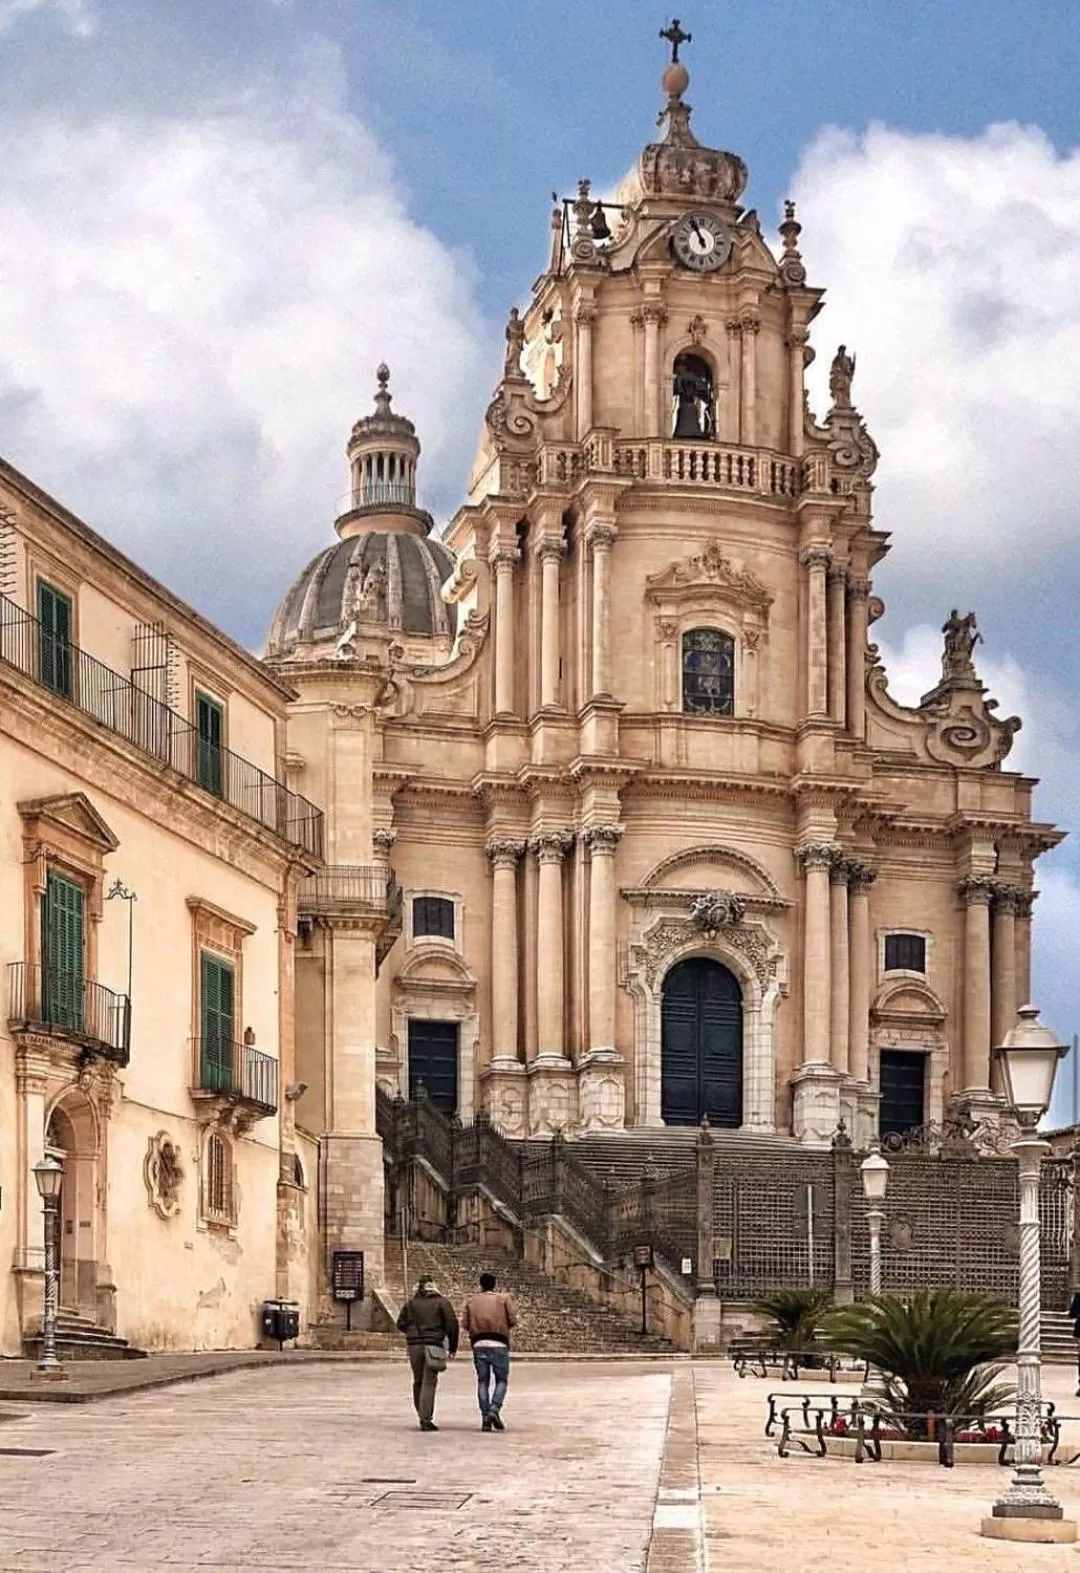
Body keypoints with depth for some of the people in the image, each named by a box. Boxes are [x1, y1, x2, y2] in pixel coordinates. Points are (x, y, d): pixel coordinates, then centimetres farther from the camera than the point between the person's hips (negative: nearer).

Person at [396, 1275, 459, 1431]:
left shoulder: (410, 1303, 10)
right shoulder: (442, 1302, 1)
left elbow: (401, 1325, 8)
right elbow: (452, 1324, -4)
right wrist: (452, 1347, 3)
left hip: (414, 1345, 3)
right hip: (434, 1346, -3)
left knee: (418, 1381, 15)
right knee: (429, 1382, -5)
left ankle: (422, 1416, 20)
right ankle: (426, 1418, -14)